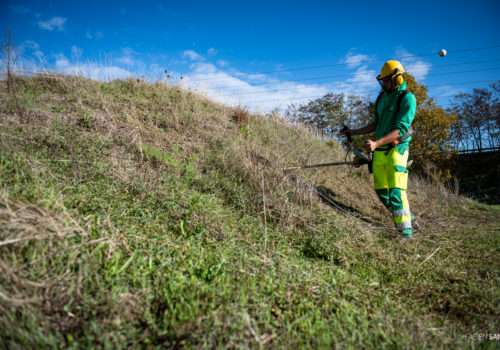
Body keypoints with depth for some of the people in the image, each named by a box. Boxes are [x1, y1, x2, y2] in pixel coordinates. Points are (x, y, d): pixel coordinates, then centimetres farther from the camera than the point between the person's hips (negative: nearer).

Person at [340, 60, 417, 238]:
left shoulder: (407, 99, -10)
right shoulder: (382, 97, 13)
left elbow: (400, 129, -20)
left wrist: (376, 143, -30)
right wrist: (354, 132, 15)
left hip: (396, 150, -7)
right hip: (379, 152, 7)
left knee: (396, 191, -14)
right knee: (382, 192, 9)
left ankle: (405, 230, -6)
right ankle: (409, 218, 25)